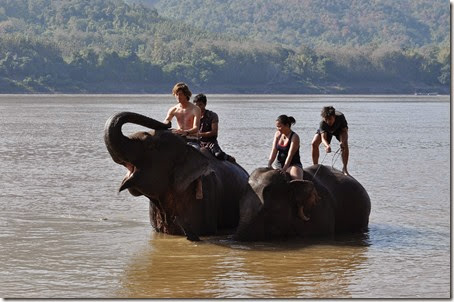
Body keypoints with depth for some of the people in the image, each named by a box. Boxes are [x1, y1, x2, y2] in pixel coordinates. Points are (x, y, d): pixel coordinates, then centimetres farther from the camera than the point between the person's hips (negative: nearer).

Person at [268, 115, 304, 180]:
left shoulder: (294, 137, -12)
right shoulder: (277, 134, 7)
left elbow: (290, 155, -22)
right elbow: (274, 151, 0)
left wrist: (284, 169, -32)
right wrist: (269, 165, -16)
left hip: (293, 164, -8)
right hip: (280, 165, 8)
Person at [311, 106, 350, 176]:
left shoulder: (340, 117, -40)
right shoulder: (322, 123, -39)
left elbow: (345, 131, -36)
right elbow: (323, 138, -44)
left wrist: (343, 141, -57)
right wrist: (327, 145, -67)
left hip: (339, 129, -1)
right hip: (326, 130, 1)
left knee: (344, 144, -27)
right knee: (314, 143, -18)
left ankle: (344, 169, -16)